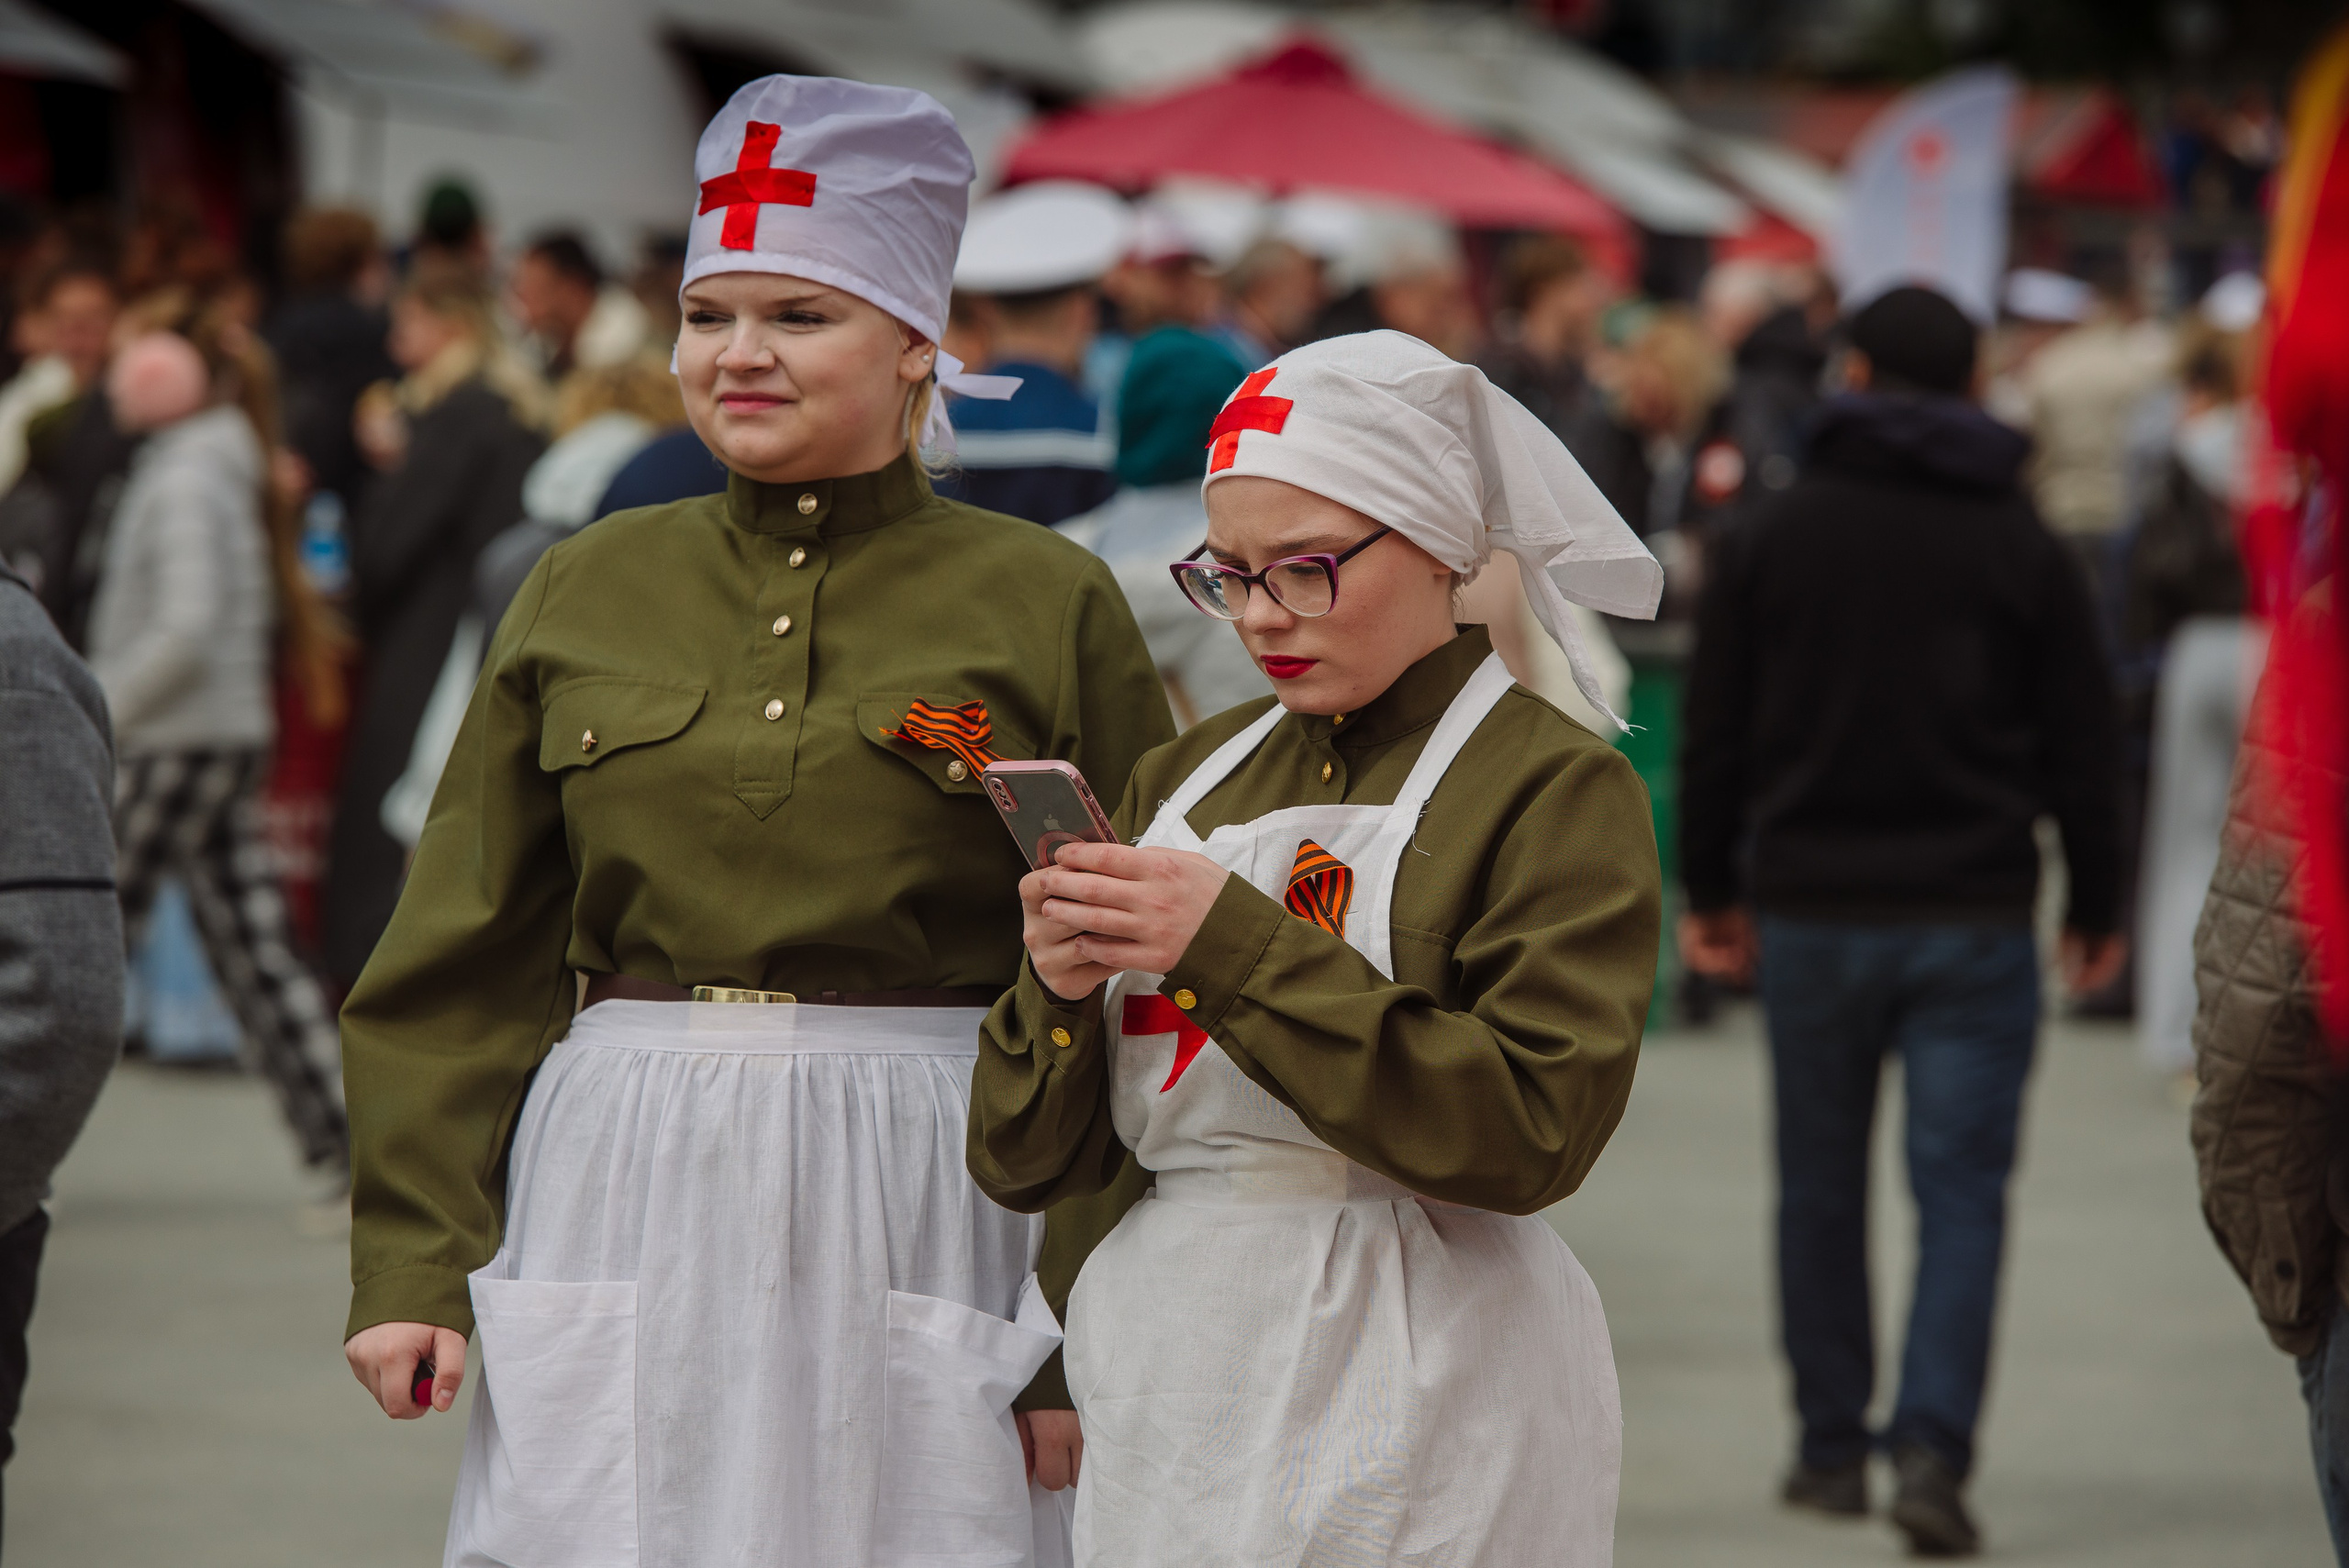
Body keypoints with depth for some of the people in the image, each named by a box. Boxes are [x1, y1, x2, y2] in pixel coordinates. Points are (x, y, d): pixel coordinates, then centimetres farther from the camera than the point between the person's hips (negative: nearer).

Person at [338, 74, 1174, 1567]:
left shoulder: (1051, 605, 1)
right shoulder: (583, 593, 9)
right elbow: (464, 965, 12)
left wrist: (1093, 1334, -5)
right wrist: (412, 1264, 3)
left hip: (919, 1205, -2)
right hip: (621, 1201, 2)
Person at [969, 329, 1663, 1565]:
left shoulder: (1555, 789, -5)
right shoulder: (1184, 779, 12)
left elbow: (1532, 1127, -20)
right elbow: (1029, 1165, 9)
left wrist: (1234, 945, -21)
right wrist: (1057, 990, -12)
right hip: (1163, 1381, 5)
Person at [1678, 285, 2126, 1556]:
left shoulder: (1766, 535, 2)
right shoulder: (2023, 545, 0)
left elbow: (1715, 735, 3)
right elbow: (2081, 744, 4)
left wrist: (1710, 893, 13)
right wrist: (2093, 908, 15)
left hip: (1809, 913, 1)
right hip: (1972, 923, -1)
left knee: (1821, 1186, 14)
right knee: (1962, 1187, 0)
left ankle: (1833, 1445, 19)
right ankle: (1933, 1445, -15)